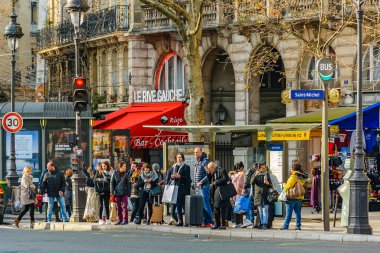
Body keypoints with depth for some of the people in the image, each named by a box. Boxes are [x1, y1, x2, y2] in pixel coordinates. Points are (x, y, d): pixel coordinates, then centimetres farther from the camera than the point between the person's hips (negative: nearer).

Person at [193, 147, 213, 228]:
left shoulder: (205, 161, -8)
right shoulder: (197, 162, 18)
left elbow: (209, 175, -15)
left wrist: (201, 182, -17)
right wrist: (195, 183, 12)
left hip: (204, 186, -8)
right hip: (197, 187, 9)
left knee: (205, 204, -10)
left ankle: (209, 222, -8)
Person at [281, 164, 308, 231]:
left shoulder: (293, 176, -13)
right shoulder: (303, 177, 10)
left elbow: (288, 186, -15)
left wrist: (284, 184, 7)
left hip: (292, 197, -7)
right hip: (300, 197, 7)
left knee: (289, 212, -4)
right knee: (298, 212, 10)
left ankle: (285, 226, -3)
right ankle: (298, 226, 9)